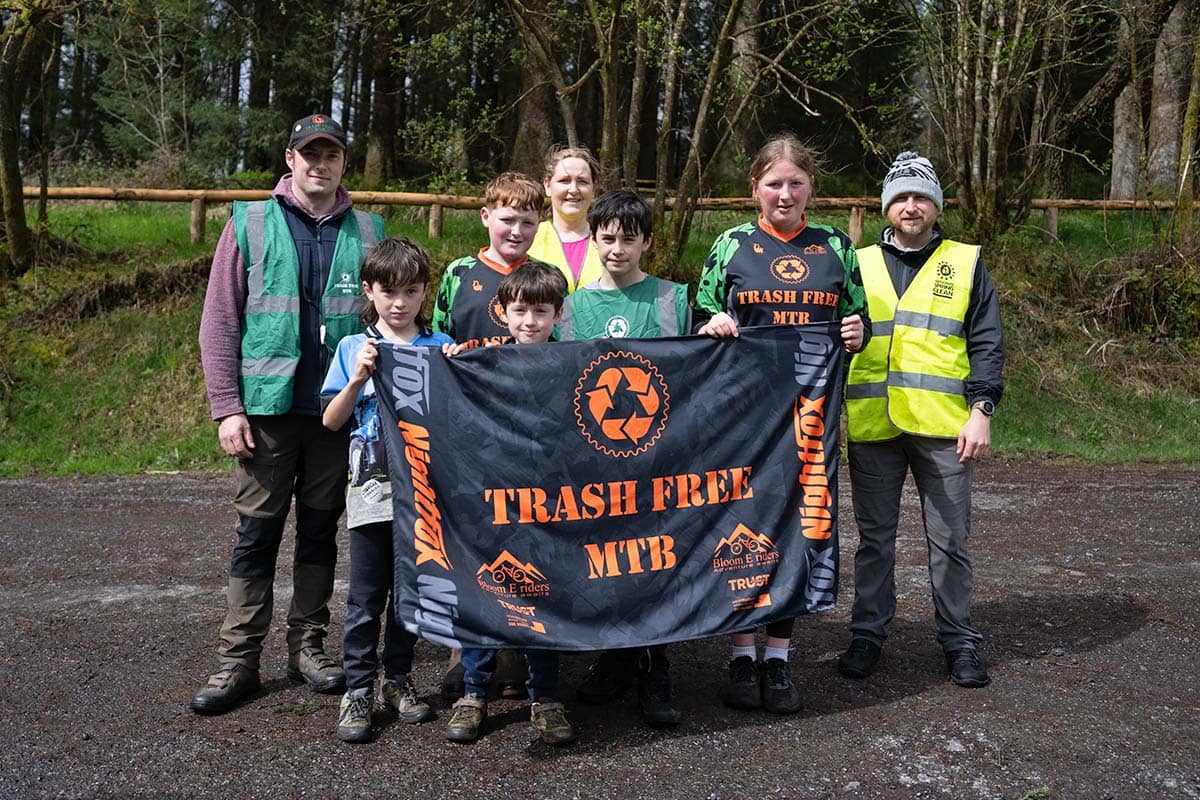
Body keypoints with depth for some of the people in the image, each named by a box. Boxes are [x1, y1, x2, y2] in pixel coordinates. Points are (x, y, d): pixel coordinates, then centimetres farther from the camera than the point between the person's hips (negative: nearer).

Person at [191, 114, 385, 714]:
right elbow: (219, 322, 0)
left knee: (320, 530, 11)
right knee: (257, 533, 3)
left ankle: (308, 645, 23)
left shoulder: (368, 232, 7)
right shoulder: (250, 224, 2)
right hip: (268, 408, -2)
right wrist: (226, 408, -7)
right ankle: (238, 659, 12)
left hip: (339, 410, 2)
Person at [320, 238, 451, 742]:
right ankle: (358, 690, 13)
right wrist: (358, 378, -13)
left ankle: (398, 680, 25)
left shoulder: (441, 347, 5)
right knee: (366, 596, 2)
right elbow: (331, 420, 1)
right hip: (372, 487, -1)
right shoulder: (354, 348, 4)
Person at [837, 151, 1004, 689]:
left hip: (943, 426, -1)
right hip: (871, 426, 1)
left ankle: (959, 640, 20)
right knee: (874, 538, 9)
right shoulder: (859, 265, 11)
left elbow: (987, 345, 4)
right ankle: (867, 635, 21)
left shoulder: (964, 263, 8)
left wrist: (981, 411, -7)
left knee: (949, 539, 7)